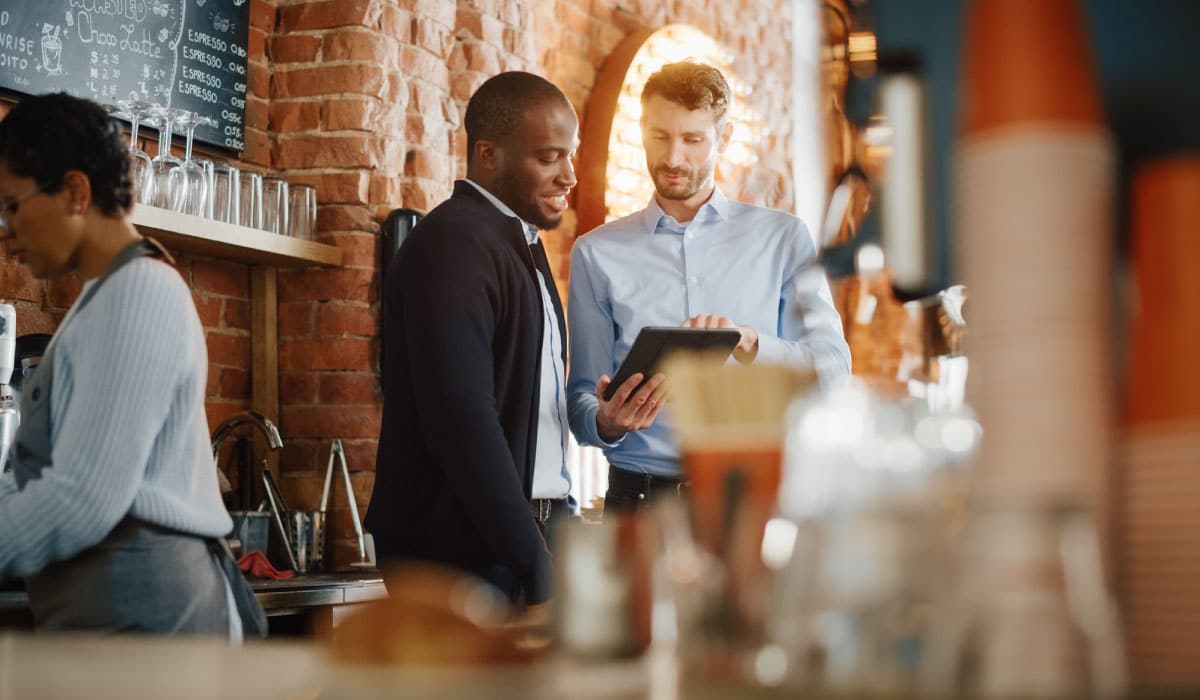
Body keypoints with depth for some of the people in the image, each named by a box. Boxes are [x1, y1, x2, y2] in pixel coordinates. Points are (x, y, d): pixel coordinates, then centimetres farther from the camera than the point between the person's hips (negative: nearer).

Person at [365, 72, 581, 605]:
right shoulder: (452, 244, -12)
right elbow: (461, 420, -21)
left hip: (521, 534, 9)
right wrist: (536, 564, -20)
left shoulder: (518, 240, 18)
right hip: (463, 550, -9)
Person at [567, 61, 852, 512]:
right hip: (640, 495, 2)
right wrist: (607, 422, -12)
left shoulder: (783, 238, 12)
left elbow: (833, 368, 3)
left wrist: (749, 343, -14)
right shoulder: (597, 254, 12)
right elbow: (582, 399, 11)